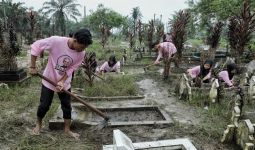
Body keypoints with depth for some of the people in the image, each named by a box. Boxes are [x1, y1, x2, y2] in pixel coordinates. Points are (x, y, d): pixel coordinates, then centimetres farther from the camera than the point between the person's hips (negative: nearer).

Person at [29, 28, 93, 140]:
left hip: (65, 83, 3)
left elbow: (71, 68, -9)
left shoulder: (81, 53, -18)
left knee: (67, 106, 7)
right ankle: (38, 124, 37)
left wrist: (62, 81, -20)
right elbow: (36, 46, -19)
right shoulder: (56, 41, -29)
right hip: (49, 80, -2)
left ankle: (67, 129, 25)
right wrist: (33, 67, -17)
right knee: (44, 105, 9)